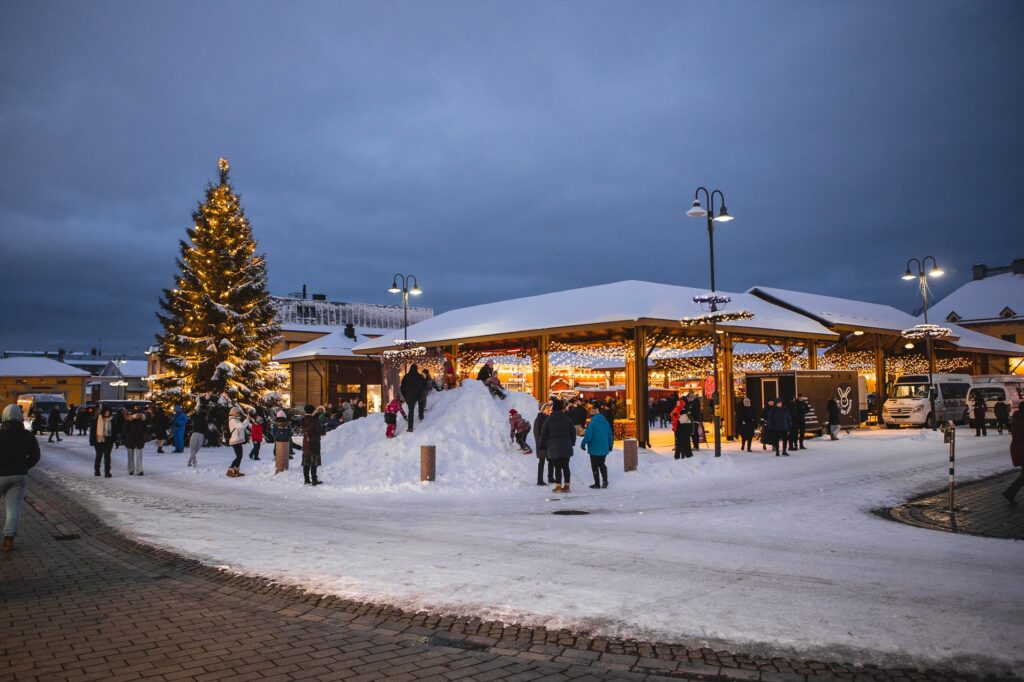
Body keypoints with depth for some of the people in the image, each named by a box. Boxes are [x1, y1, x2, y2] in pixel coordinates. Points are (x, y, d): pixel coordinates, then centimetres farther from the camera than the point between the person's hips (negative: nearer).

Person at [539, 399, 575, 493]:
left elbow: (543, 434, -2)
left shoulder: (548, 420, -6)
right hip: (566, 447, 3)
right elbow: (573, 431, 8)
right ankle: (567, 485, 11)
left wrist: (541, 445, 12)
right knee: (565, 466, 9)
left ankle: (558, 486, 2)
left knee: (557, 467, 1)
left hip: (554, 447, -3)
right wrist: (572, 442, 21)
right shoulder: (567, 419, 1)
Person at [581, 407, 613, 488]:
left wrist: (583, 444, -5)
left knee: (595, 466, 6)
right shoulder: (606, 423, 3)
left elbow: (588, 436, -20)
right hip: (604, 449, 6)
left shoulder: (592, 423, -16)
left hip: (594, 449, -6)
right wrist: (610, 446, 20)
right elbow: (610, 435, 8)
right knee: (602, 464, 20)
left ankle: (597, 484, 8)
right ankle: (605, 481, 10)